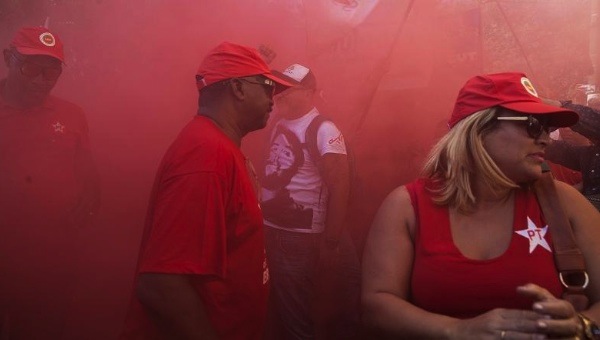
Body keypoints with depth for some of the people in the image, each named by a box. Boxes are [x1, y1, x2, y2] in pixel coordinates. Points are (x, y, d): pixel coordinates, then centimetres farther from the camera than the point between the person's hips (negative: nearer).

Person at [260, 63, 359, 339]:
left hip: (304, 239, -6)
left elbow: (340, 186, -18)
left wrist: (331, 242, -20)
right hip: (274, 233, 6)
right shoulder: (279, 125, 8)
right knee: (289, 314, 18)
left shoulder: (323, 130, -13)